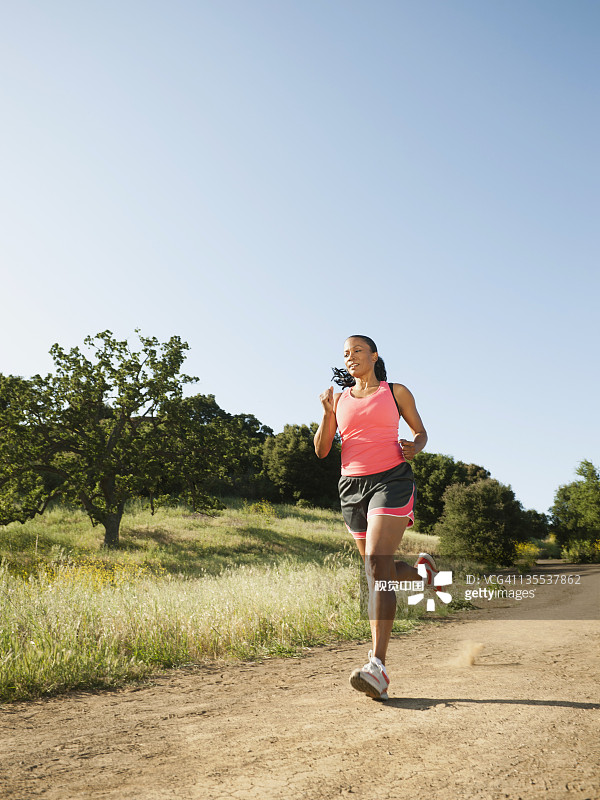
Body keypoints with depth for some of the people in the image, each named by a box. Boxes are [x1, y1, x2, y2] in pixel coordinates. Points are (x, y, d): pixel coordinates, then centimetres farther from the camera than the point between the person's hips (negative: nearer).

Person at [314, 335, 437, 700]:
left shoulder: (395, 392, 8)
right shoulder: (340, 399, 14)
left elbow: (421, 431, 16)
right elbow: (322, 451, 8)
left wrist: (415, 447, -8)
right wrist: (327, 413, -8)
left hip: (391, 481, -5)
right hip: (352, 487, 5)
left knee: (377, 565, -21)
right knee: (383, 571, 14)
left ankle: (378, 667, -24)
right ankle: (421, 567, 49)